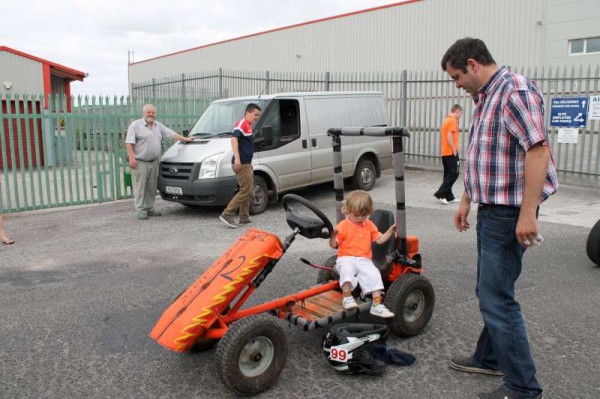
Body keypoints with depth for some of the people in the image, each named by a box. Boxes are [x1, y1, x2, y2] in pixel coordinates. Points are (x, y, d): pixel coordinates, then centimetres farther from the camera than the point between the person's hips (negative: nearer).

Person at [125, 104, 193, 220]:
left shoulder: (159, 126, 15)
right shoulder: (135, 125, -3)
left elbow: (172, 134, 20)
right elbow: (129, 143, -8)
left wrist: (185, 139, 14)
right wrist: (131, 157, -18)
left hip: (154, 162, 6)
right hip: (139, 162, -6)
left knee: (152, 188, 8)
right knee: (140, 187, -5)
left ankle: (150, 208, 17)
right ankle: (141, 210, -1)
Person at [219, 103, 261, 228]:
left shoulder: (248, 126, 19)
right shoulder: (242, 123, -12)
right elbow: (234, 139, -26)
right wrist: (237, 158, -36)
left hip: (246, 164, 10)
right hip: (241, 164, -10)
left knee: (248, 191, 14)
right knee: (245, 191, -12)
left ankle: (244, 218, 20)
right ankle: (227, 214, -10)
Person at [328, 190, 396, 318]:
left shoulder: (369, 225, 15)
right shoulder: (343, 226, -1)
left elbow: (379, 239, 15)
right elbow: (333, 245, -3)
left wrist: (391, 230, 3)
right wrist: (333, 235, -25)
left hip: (364, 260, 3)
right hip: (346, 258, -3)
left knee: (374, 274, -22)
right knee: (347, 269, -37)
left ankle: (377, 304, -23)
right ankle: (347, 297, -29)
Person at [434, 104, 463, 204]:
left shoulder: (446, 120, 17)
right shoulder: (453, 120, -10)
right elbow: (449, 136, -20)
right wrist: (454, 150, -17)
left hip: (444, 152, 9)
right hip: (451, 152, -9)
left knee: (448, 174, 9)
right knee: (454, 174, -7)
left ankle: (449, 197, 11)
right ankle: (440, 193, -12)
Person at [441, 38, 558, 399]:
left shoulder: (515, 91, -15)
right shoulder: (485, 98, 16)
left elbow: (538, 149, -23)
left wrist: (527, 213, -26)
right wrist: (467, 200, 22)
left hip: (509, 213, -10)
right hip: (491, 208, 10)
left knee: (497, 298, -6)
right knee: (490, 291, 19)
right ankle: (489, 359, 34)